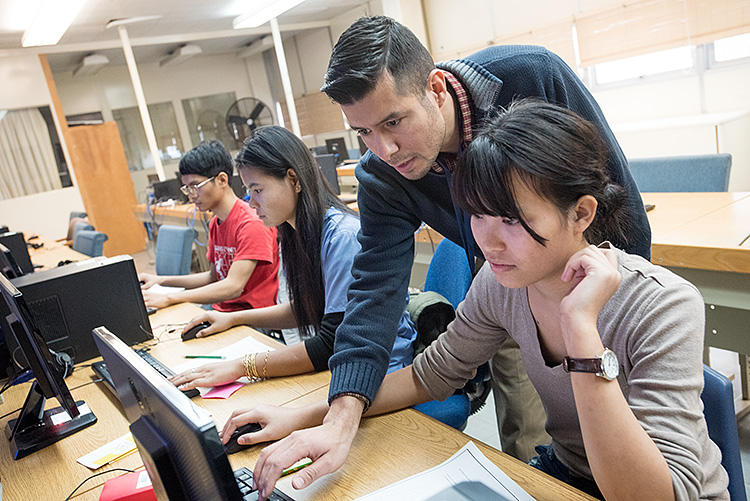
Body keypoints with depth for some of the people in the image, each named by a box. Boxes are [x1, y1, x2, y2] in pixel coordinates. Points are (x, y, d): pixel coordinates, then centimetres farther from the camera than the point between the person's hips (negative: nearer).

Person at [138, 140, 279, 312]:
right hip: (223, 309, 8)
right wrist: (161, 280, 10)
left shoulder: (252, 223, -19)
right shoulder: (215, 224, 11)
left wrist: (168, 298, -27)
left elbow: (233, 287, -26)